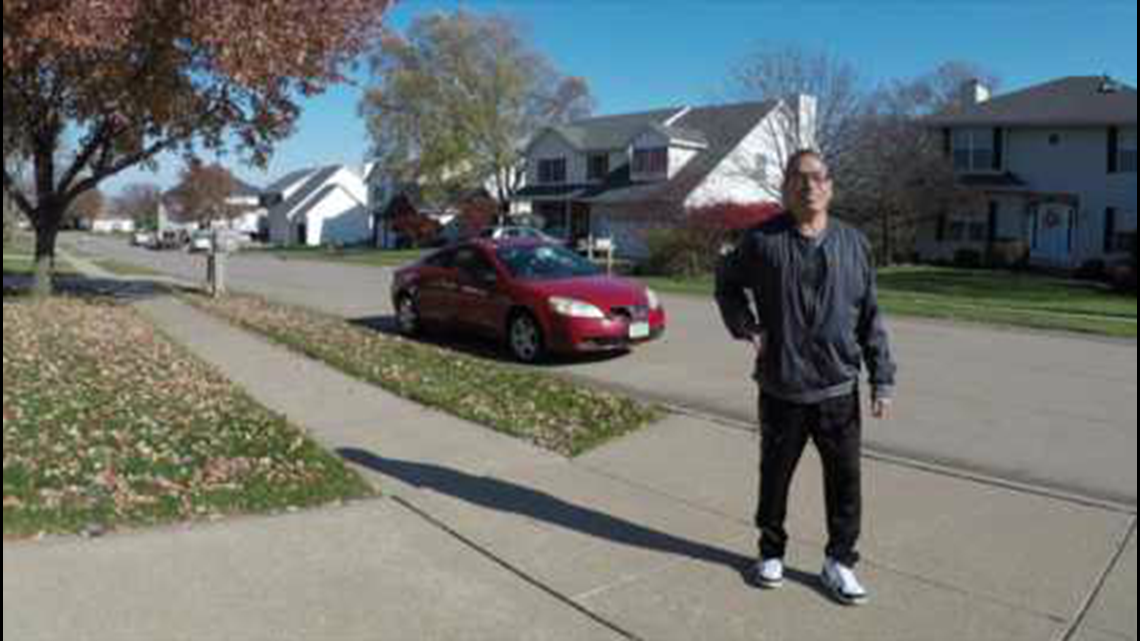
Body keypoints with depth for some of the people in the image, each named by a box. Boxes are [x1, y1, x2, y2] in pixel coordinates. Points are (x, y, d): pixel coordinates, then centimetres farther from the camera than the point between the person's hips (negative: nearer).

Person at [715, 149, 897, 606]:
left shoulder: (853, 243, 2)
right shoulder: (762, 241, -4)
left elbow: (870, 318, 4)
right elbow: (727, 283, 11)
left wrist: (882, 379, 0)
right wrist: (745, 327, -5)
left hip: (839, 390, 2)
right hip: (781, 390, -1)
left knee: (846, 480, 7)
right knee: (775, 475, 13)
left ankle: (840, 561, 26)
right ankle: (771, 552, 34)